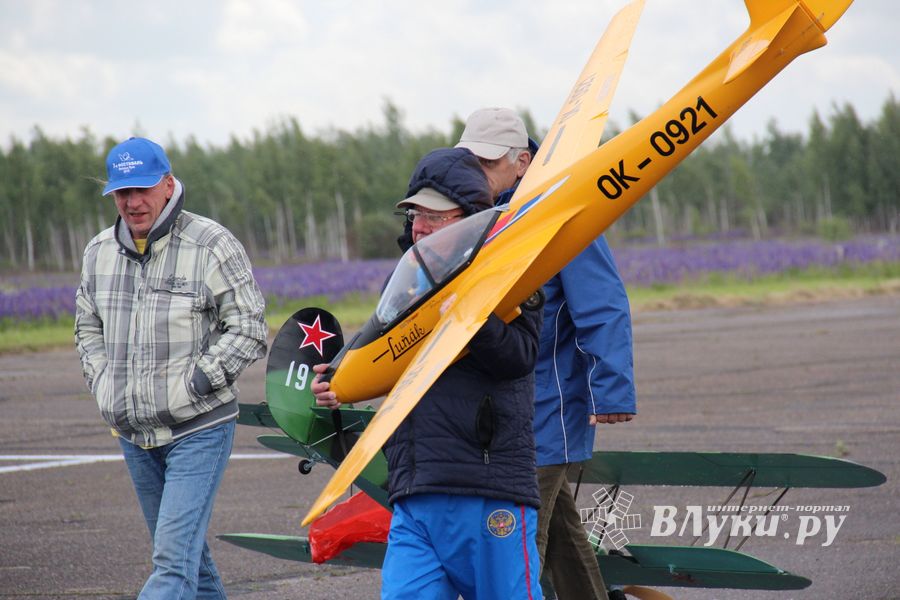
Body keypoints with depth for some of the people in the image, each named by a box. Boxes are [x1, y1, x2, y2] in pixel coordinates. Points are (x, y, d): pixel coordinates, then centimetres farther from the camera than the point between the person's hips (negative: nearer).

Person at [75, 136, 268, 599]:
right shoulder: (99, 253, 8)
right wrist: (103, 386, 7)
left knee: (175, 556, -14)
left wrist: (195, 383, -15)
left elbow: (249, 330, -8)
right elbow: (88, 329, 22)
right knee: (187, 552, 16)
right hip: (134, 435, 6)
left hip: (199, 429, -6)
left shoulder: (212, 246, -9)